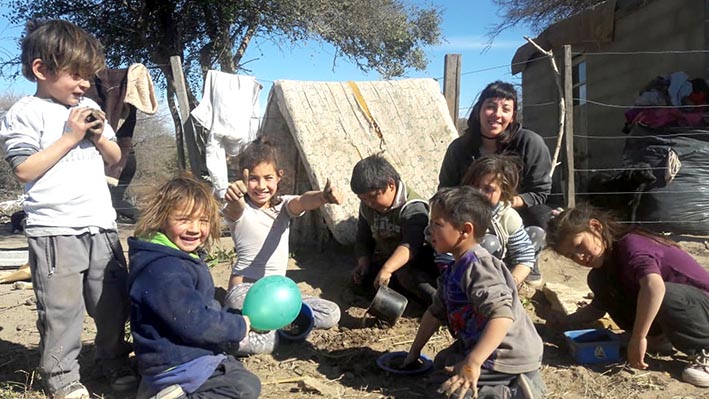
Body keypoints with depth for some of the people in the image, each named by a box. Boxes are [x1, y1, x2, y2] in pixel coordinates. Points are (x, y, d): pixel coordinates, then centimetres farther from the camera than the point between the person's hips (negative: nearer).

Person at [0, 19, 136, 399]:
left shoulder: (88, 108, 12)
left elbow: (115, 157, 17)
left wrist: (99, 136, -3)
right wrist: (70, 136, -14)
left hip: (101, 225, 6)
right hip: (54, 231, -5)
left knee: (113, 299, 13)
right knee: (62, 309, 0)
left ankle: (115, 363, 30)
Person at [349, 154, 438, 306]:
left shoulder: (412, 208, -20)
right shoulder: (366, 207, 4)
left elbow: (411, 245, -35)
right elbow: (363, 241, 12)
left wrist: (387, 269, -48)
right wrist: (363, 262, -10)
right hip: (385, 259, 6)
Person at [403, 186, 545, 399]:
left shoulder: (477, 267, -24)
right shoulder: (454, 270, 8)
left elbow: (503, 316, -35)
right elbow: (436, 311, 16)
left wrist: (473, 363, -40)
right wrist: (415, 350, 18)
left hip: (508, 357, -11)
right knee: (441, 361, 27)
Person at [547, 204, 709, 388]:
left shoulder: (631, 244, -26)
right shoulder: (607, 262, 2)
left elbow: (655, 286, -46)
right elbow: (597, 309, 14)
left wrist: (638, 338, -39)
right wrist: (562, 322, 5)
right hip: (672, 312, 8)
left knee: (663, 296, -40)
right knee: (598, 280, -3)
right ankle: (656, 335, 4)